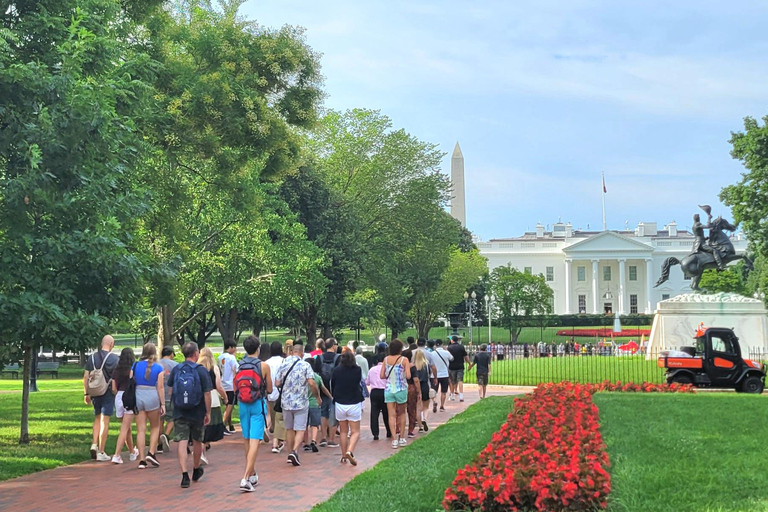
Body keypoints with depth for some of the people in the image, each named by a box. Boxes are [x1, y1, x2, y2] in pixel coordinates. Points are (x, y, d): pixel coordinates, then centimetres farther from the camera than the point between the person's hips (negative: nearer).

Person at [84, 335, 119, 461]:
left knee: (97, 418, 20)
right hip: (108, 393, -4)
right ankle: (101, 452, 1)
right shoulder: (114, 358, -7)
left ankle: (94, 444, 4)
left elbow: (85, 377, 4)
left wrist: (86, 393, 10)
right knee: (104, 421, -1)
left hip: (95, 393, 4)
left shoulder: (92, 357, 5)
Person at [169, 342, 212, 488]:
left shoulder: (176, 370, 0)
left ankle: (184, 475, -13)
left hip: (179, 412, 1)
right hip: (197, 413, -1)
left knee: (182, 442, -2)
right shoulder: (201, 371, -9)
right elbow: (207, 394, -10)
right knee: (197, 441, 17)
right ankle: (196, 471, 35)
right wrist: (208, 412, -3)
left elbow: (170, 390, 8)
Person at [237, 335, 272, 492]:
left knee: (247, 441, 17)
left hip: (243, 404, 4)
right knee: (255, 441, -6)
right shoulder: (264, 366, -8)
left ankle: (252, 475, 28)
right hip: (258, 404, -4)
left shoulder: (238, 366, 0)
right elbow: (269, 389, -1)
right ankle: (246, 478, -16)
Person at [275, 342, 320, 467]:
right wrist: (318, 396, -1)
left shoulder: (283, 364, 2)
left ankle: (291, 453, 21)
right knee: (300, 430, 0)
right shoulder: (305, 365, -7)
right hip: (301, 402, -3)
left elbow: (277, 383, 2)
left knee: (289, 429, 16)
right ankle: (294, 451, -19)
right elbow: (311, 383, -15)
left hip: (286, 401, 3)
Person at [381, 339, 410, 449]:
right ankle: (402, 438, 20)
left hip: (389, 389, 2)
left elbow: (382, 376, 0)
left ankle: (394, 440, -5)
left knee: (392, 415, 2)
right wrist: (402, 375, 6)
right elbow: (408, 376, -14)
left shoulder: (386, 359, -1)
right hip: (401, 389, -2)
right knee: (401, 413, 16)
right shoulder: (403, 360, -10)